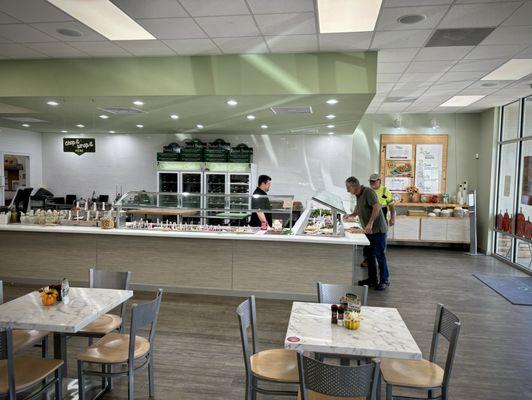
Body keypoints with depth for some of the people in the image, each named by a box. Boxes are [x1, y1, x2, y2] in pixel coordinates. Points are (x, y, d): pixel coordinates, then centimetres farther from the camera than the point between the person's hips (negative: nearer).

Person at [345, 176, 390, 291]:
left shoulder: (368, 192, -15)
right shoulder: (358, 195, 13)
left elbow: (377, 207, -28)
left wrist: (370, 223, -34)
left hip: (378, 229, -9)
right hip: (368, 230, 9)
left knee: (380, 255, -2)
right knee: (370, 255, 13)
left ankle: (384, 280, 10)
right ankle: (372, 280, 22)